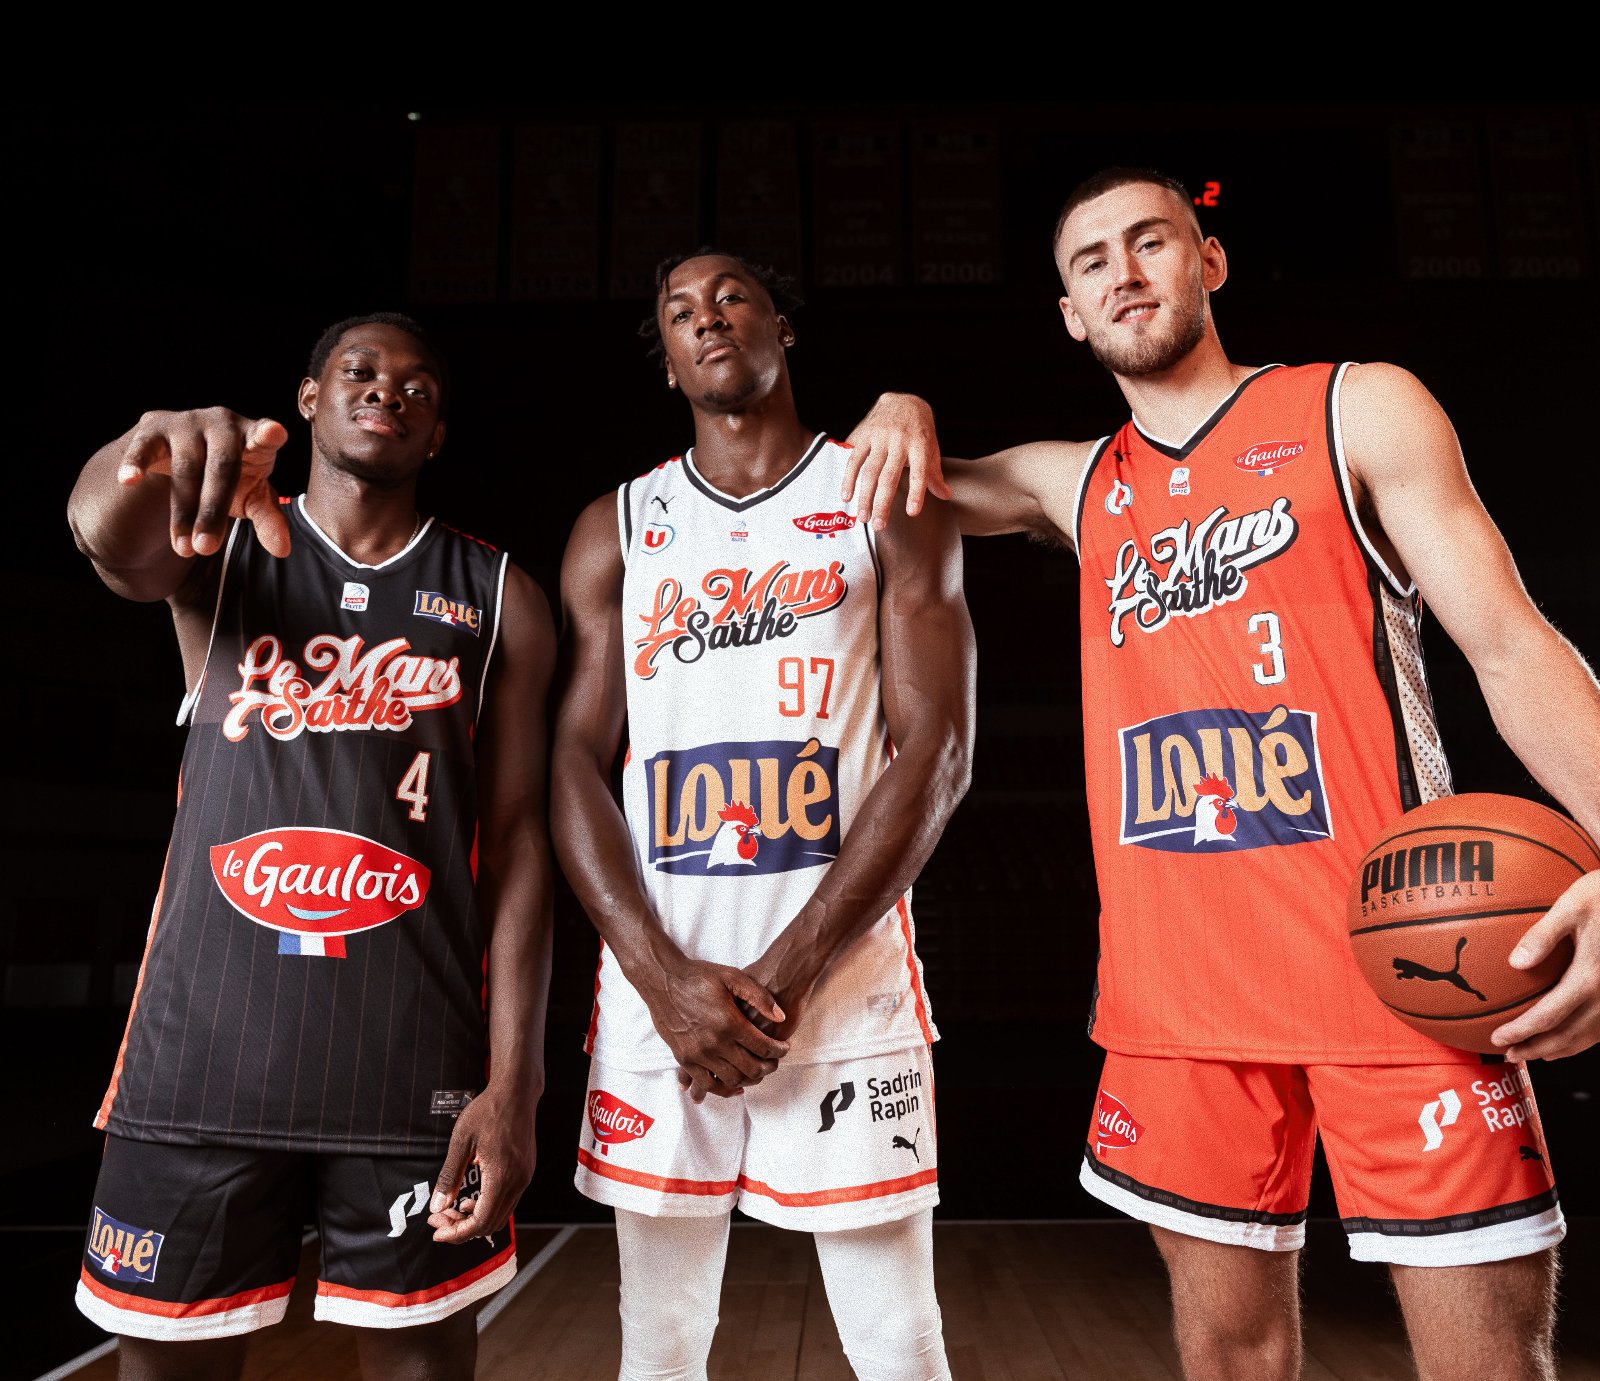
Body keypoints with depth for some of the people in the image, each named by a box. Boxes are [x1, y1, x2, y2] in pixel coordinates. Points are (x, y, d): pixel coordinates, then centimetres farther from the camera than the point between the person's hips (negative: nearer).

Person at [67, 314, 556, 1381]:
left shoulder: (499, 600, 4)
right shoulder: (215, 547, 8)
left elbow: (518, 842, -1)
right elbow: (108, 534, -17)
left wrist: (514, 1083, -7)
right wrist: (152, 452, -42)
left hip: (414, 1056, 0)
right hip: (204, 1045, 1)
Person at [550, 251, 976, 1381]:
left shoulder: (886, 500, 4)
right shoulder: (617, 529, 12)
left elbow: (936, 755, -5)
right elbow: (576, 765, 5)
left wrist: (785, 974, -11)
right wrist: (665, 977, -9)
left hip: (844, 974, -2)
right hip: (657, 980, 3)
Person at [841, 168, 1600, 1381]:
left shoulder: (1358, 411, 4)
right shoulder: (1078, 484, 14)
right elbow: (924, 484, 28)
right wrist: (903, 411, 3)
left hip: (1393, 961, -3)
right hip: (1177, 984, 3)